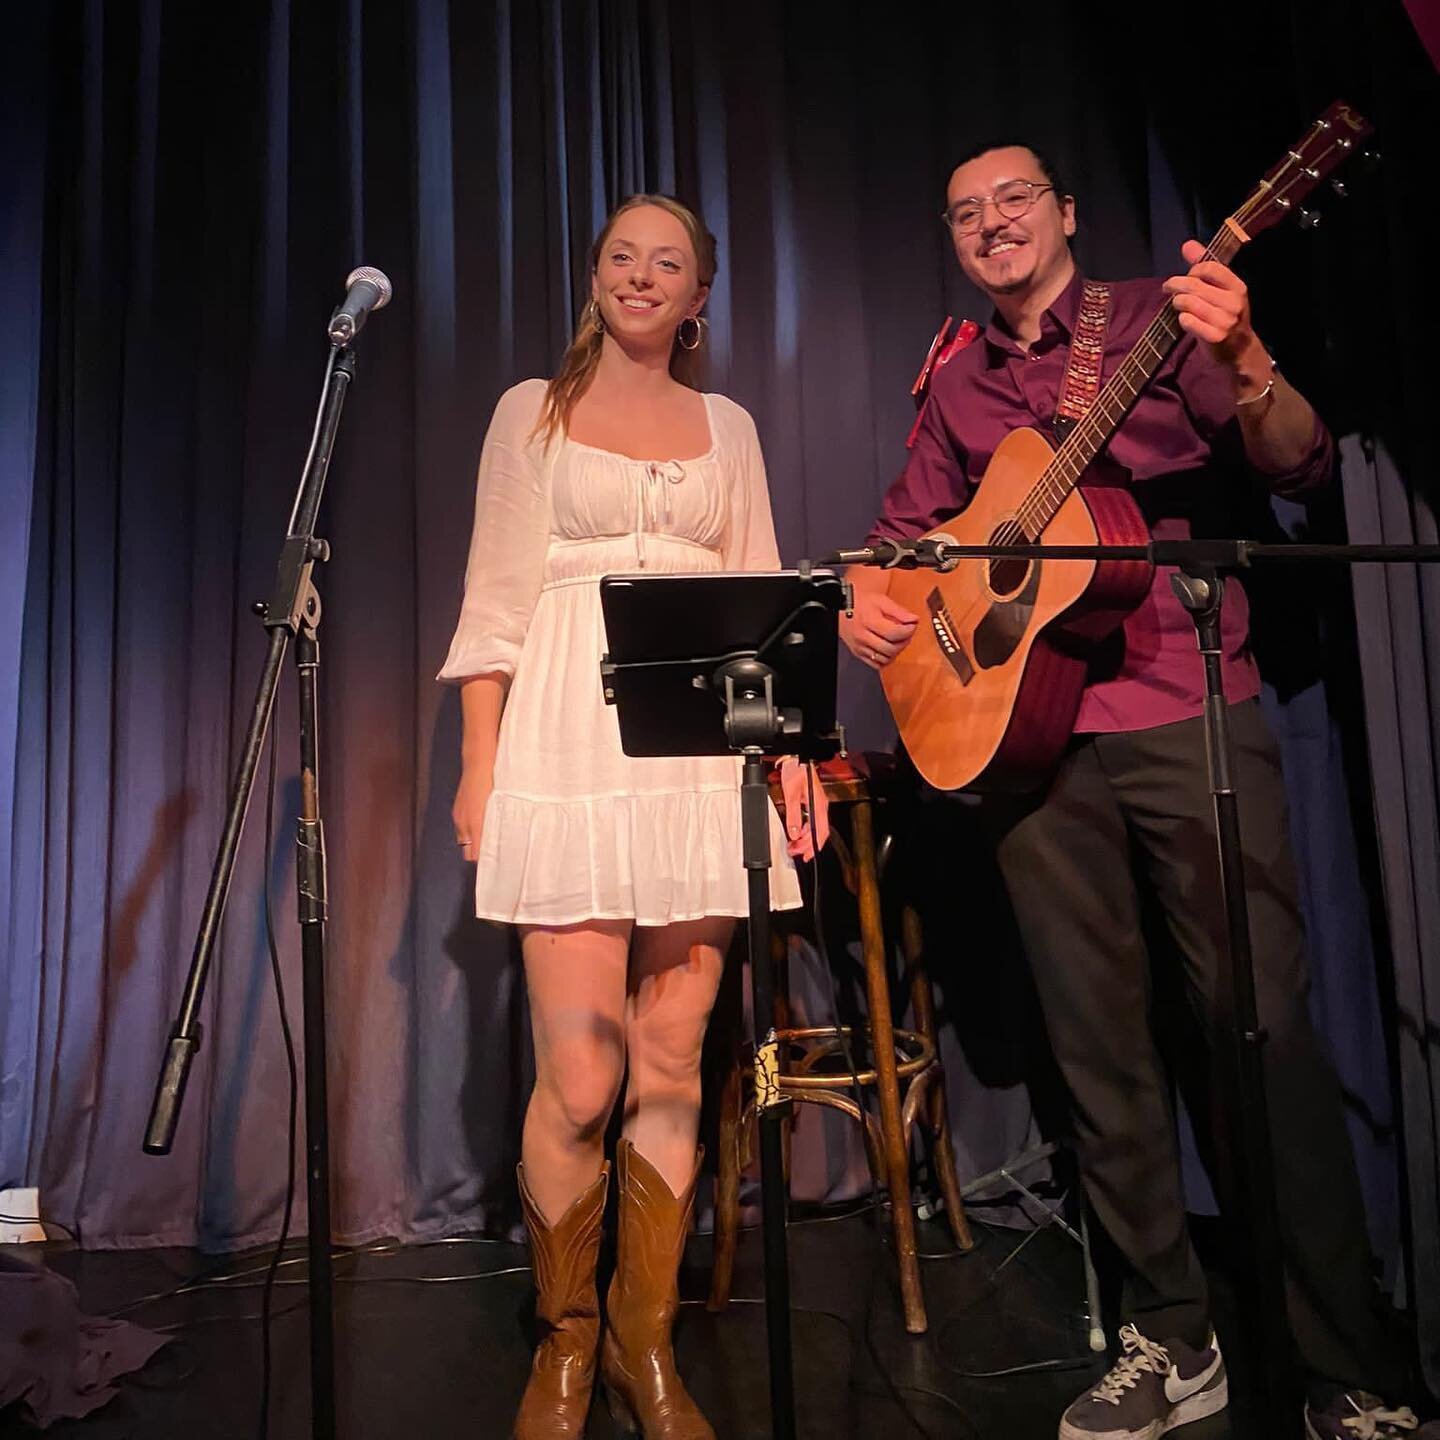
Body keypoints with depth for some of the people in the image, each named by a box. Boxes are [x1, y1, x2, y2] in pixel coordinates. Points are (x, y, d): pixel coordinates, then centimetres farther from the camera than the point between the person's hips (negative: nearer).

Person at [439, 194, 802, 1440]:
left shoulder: (727, 426, 18)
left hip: (705, 755, 2)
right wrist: (480, 764, -2)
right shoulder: (533, 411, 12)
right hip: (571, 744, -2)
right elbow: (497, 594, 6)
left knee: (671, 1069, 3)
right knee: (579, 1079, -6)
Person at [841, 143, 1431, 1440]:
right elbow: (908, 531, 22)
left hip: (1189, 713, -3)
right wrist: (867, 600, 0)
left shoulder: (1157, 320, 6)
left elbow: (1299, 468, -3)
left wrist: (1245, 367, -24)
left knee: (1266, 1025, -5)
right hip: (1024, 731, 4)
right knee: (1101, 1043, 6)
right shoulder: (957, 387, 18)